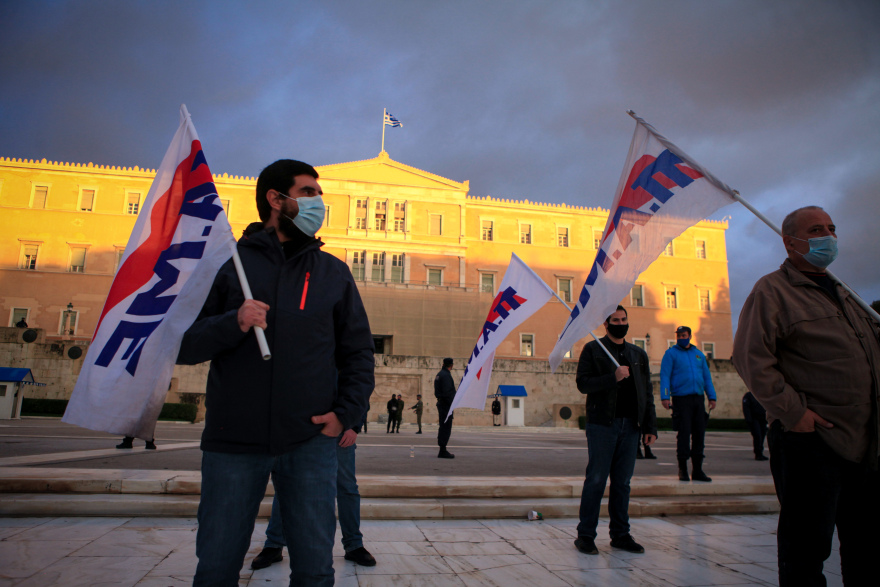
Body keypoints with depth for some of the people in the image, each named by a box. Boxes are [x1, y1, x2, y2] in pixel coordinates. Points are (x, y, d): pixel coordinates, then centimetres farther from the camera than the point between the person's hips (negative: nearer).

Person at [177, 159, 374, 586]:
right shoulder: (228, 262, 4)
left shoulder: (333, 272, 9)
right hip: (233, 440, 0)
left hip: (311, 440, 1)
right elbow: (181, 344, 2)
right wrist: (232, 324, -17)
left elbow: (359, 351, 10)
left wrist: (347, 413, -4)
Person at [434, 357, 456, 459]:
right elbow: (447, 392, -21)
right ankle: (443, 451, -7)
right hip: (446, 405, -10)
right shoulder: (446, 375, -14)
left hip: (441, 403, 10)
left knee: (443, 427, 14)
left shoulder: (439, 374, 17)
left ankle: (442, 451, 19)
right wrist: (453, 404, -17)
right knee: (446, 428, -8)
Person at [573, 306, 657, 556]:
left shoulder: (638, 354, 16)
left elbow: (647, 392, 15)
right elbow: (583, 383, -7)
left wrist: (650, 426, 8)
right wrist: (613, 377, -18)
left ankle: (620, 534, 19)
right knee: (596, 479, -2)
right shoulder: (593, 349, 2)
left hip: (630, 425, 5)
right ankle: (585, 535, 7)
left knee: (623, 481, 9)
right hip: (602, 424, -4)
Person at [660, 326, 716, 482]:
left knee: (699, 433, 6)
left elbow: (707, 376, 18)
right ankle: (682, 469, 5)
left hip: (698, 399, 5)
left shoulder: (699, 354, 17)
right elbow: (665, 375, -5)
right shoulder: (671, 353, 2)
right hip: (681, 398, -5)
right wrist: (665, 397, -16)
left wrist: (712, 397, 9)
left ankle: (698, 470, 14)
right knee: (684, 433, -5)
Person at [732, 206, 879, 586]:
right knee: (806, 553, 1)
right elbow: (750, 357, -17)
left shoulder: (841, 293, 21)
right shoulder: (772, 290, -7)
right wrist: (792, 411, -20)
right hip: (809, 440, -8)